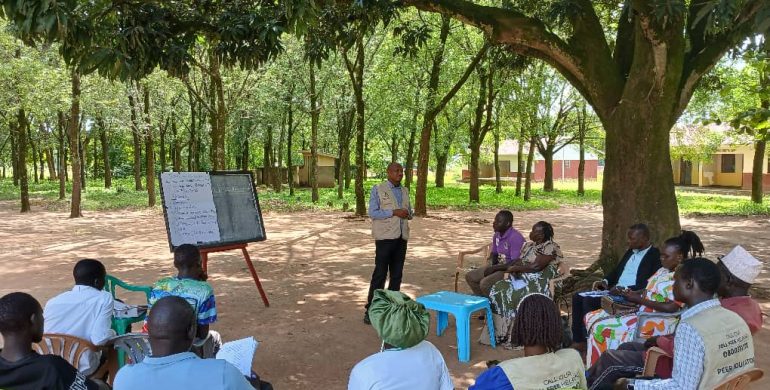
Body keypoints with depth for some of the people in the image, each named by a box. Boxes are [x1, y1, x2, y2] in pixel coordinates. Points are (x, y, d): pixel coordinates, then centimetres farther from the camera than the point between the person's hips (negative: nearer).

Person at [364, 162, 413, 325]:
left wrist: (408, 213, -5)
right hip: (385, 237, -6)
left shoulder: (405, 190, 16)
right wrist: (394, 212, -18)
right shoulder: (378, 189, -1)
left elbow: (409, 211, 19)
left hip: (401, 237, 6)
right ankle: (371, 309, 0)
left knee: (397, 274, 8)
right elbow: (372, 213, -9)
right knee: (380, 274, -6)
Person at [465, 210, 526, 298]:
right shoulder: (497, 235, 5)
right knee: (470, 277, 2)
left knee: (485, 283, -28)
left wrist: (494, 268, -21)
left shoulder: (515, 237, -22)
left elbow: (516, 263, -25)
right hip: (499, 266, 9)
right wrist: (491, 265, -3)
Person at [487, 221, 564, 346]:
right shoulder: (529, 245, 17)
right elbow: (519, 261, 11)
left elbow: (536, 266, -19)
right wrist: (515, 268, -11)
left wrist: (515, 268, -12)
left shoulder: (550, 247, -10)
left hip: (540, 282, -8)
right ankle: (497, 332, -14)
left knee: (518, 295, -33)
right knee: (498, 289, -14)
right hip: (523, 278, 8)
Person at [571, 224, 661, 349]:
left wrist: (625, 288, -23)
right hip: (614, 290, 9)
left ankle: (587, 342, -14)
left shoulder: (655, 256, -8)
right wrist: (606, 281, 5)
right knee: (578, 297, -6)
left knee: (589, 300, -25)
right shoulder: (630, 252, 19)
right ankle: (577, 340, -5)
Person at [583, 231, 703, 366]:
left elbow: (671, 308, -24)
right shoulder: (664, 270, 12)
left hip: (658, 323, -10)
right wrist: (632, 294, -2)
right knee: (593, 317, 1)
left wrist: (639, 299, -18)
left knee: (602, 327, -20)